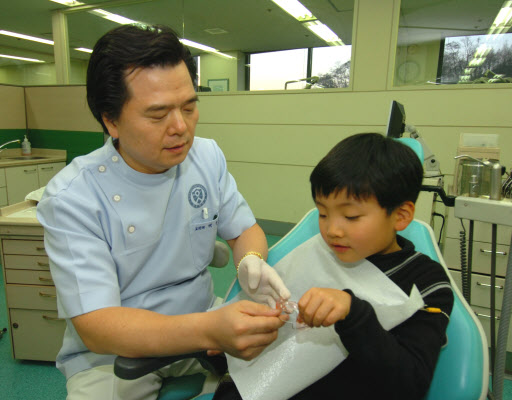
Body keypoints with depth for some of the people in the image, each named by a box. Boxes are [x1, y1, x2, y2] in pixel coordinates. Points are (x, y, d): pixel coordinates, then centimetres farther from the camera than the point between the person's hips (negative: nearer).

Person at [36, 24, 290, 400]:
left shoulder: (208, 156, -5)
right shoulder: (71, 198, -20)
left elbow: (244, 228, 2)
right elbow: (94, 326, -24)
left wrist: (252, 262, -22)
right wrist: (209, 330, -40)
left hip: (200, 331, 3)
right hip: (109, 358, -2)